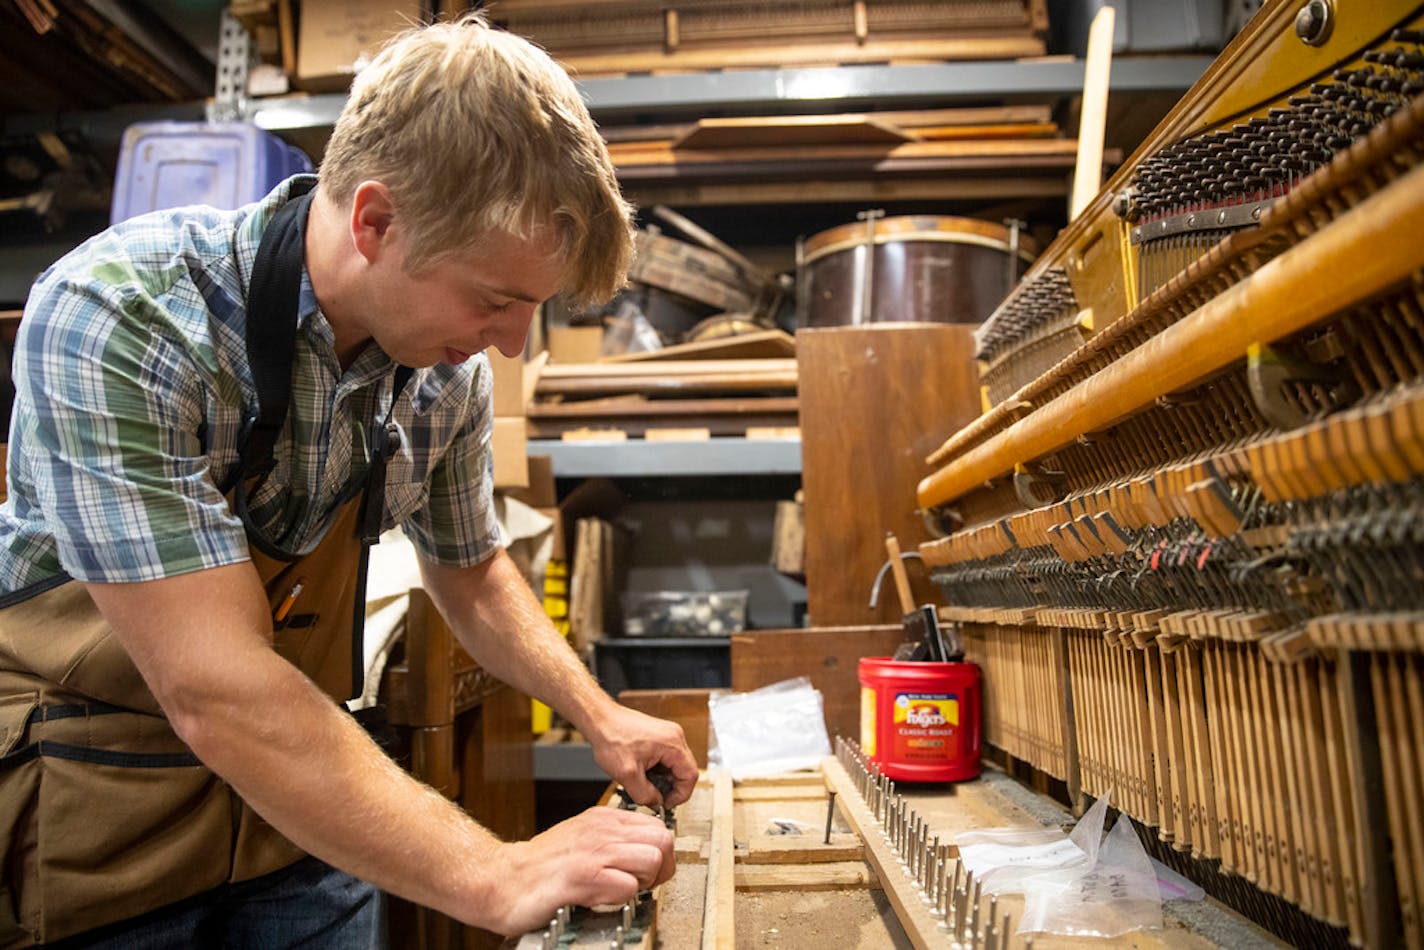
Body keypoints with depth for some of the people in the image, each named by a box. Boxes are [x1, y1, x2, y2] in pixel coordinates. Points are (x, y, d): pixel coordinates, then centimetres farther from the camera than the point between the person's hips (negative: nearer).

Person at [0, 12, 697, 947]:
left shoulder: (447, 366, -11)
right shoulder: (118, 319, -28)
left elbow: (469, 567, 6)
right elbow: (216, 693, -32)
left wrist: (600, 716, -1)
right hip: (83, 814, -4)